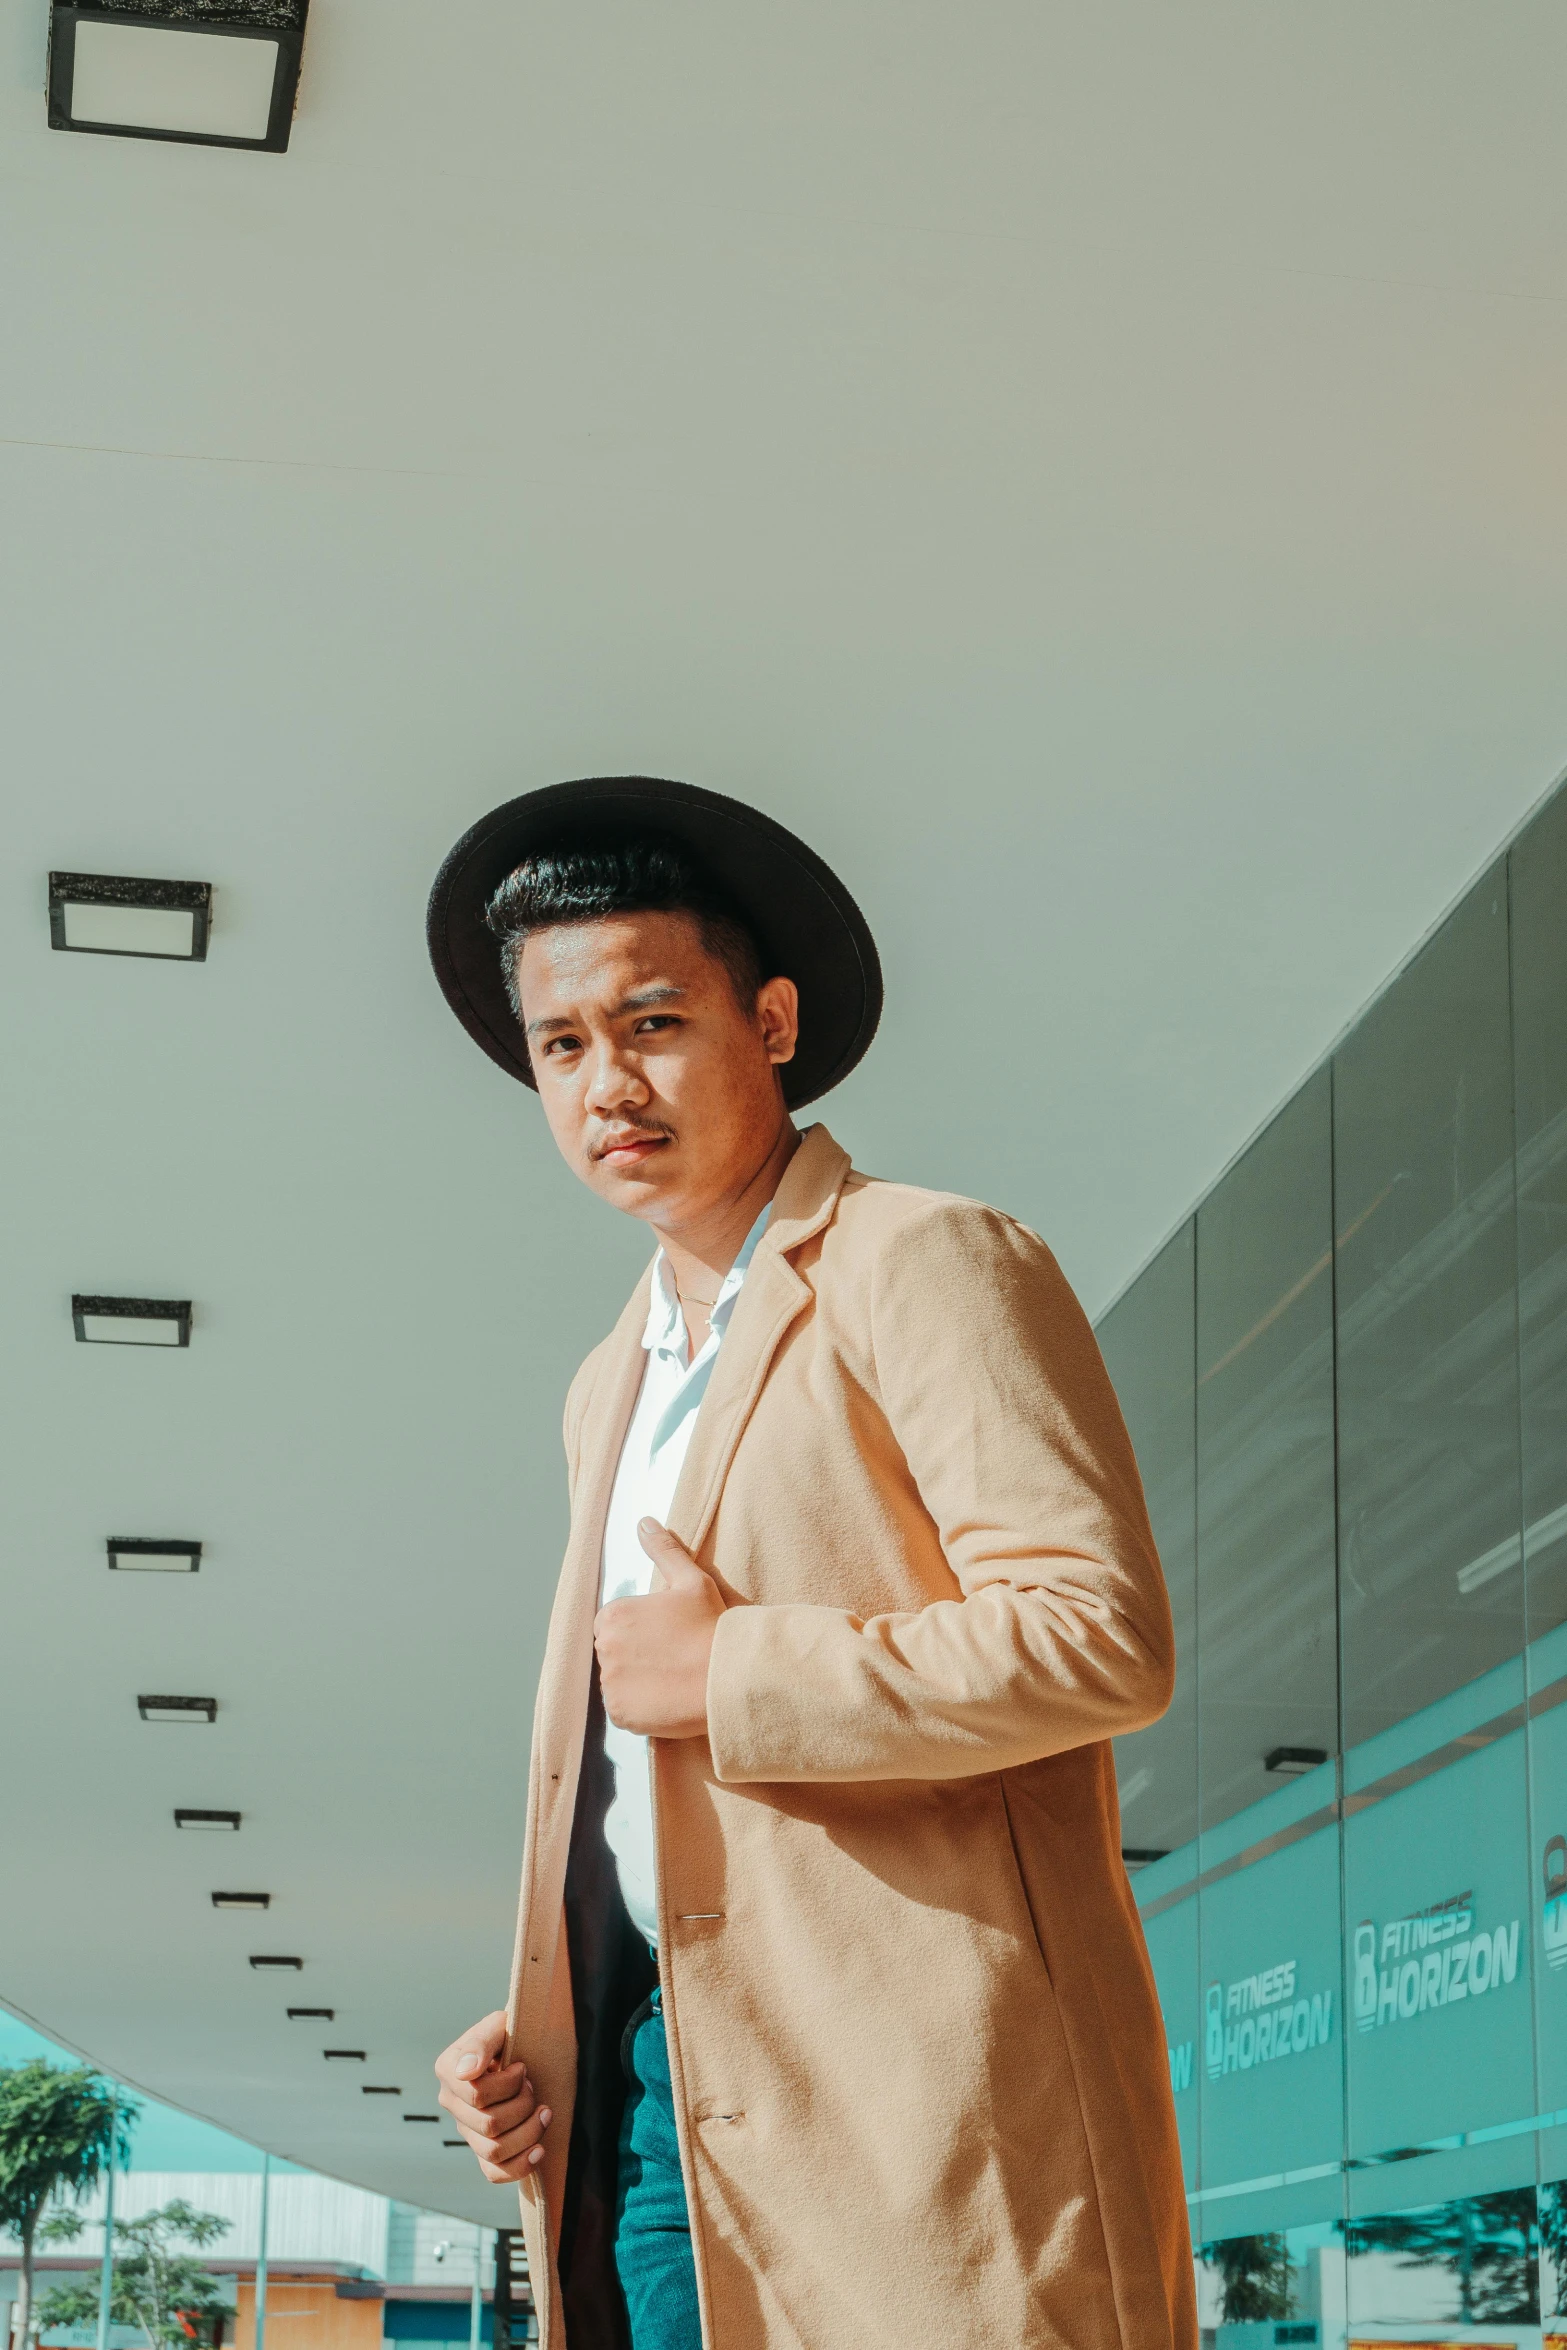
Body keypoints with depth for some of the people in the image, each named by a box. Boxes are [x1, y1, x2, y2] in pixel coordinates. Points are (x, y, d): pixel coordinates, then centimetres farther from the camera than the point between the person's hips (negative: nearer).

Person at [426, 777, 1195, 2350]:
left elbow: (1103, 1639, -16)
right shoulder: (612, 1389, 22)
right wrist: (532, 2041, 11)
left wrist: (729, 1673, -12)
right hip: (657, 2104, 7)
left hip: (904, 2103, -7)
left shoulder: (926, 1264, -4)